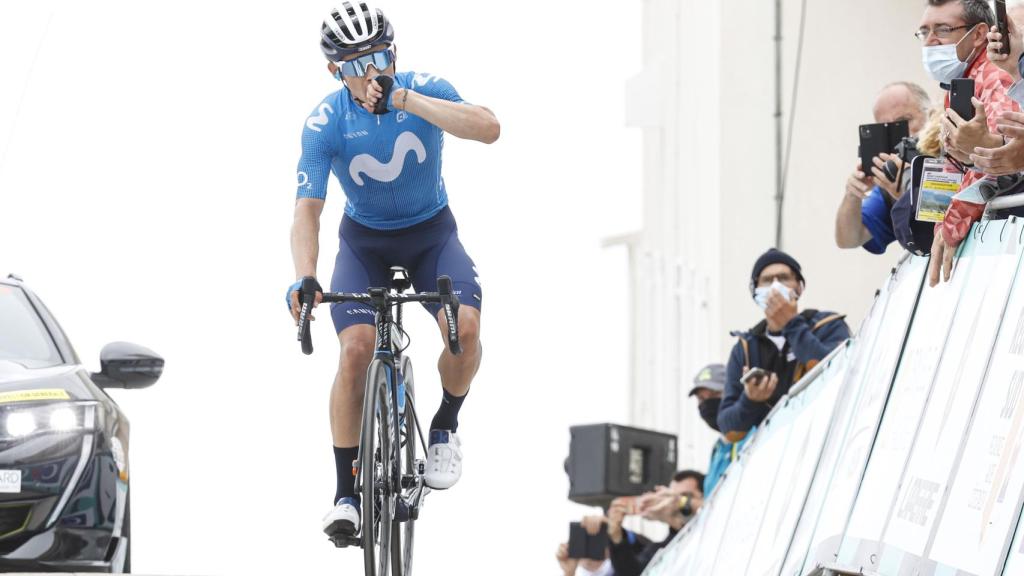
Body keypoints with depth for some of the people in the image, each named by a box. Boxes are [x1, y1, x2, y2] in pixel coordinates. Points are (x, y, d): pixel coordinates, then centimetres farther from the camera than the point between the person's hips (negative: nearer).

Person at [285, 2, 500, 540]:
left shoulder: (424, 89, -19)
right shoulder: (325, 123, -21)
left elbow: (488, 128, -36)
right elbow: (306, 210, -25)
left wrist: (403, 99, -42)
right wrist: (304, 279, -43)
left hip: (431, 232, 0)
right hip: (365, 241, 0)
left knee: (464, 326, -26)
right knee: (356, 347, -22)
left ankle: (445, 427, 4)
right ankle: (346, 494, -12)